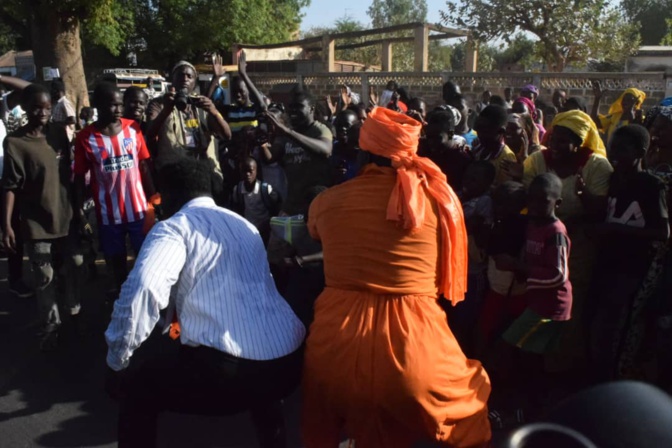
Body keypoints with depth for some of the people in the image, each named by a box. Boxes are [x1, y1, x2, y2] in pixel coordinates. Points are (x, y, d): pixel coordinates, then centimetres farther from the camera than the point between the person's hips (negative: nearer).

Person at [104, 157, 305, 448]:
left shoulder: (173, 227, 1)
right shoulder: (245, 226, 22)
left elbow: (142, 289, -18)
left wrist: (117, 361, -4)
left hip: (229, 369, -7)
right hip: (290, 360, 7)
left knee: (132, 387, 16)